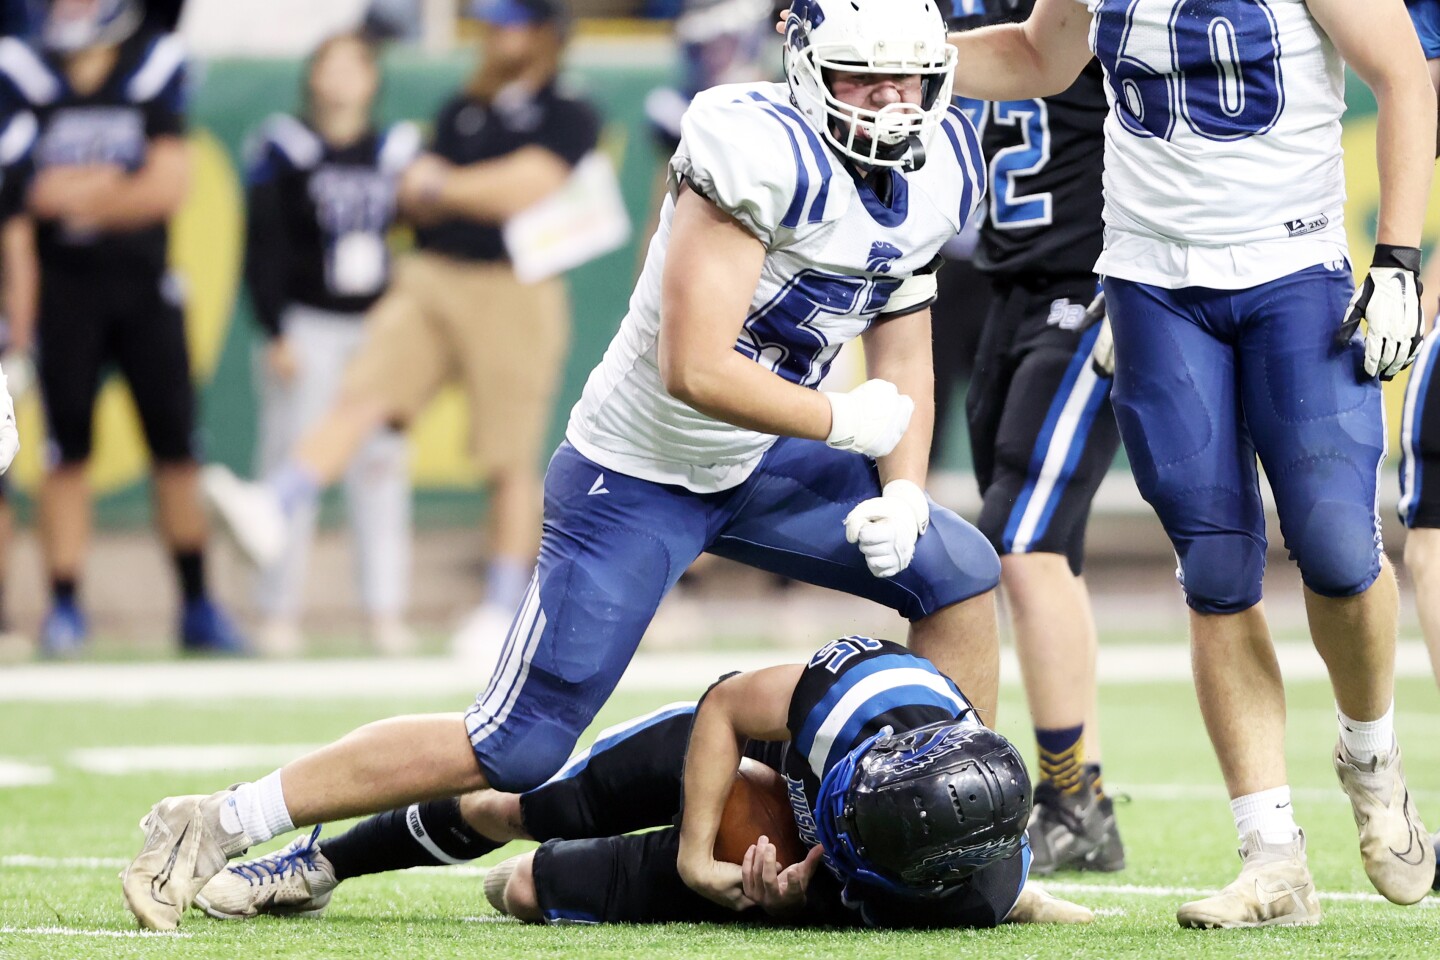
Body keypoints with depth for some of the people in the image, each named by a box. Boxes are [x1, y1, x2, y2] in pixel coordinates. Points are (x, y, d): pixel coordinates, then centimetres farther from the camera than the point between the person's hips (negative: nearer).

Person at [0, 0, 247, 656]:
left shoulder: (155, 73, 0)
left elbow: (170, 187, -6)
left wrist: (72, 193, -10)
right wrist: (107, 188, -12)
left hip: (144, 288, 1)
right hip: (64, 289, -1)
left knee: (176, 448, 2)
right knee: (67, 451, -1)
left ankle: (197, 605, 10)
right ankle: (64, 607, 4)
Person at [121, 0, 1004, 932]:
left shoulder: (935, 180, -2)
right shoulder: (763, 155, -28)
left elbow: (904, 363, 10)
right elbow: (695, 370, -31)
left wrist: (903, 491, -7)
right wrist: (845, 423, -19)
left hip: (756, 465, 8)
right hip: (633, 479, -8)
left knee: (959, 572, 3)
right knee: (520, 746, -9)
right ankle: (219, 824, 0)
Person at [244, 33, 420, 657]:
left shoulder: (398, 153, 9)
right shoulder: (285, 152, -1)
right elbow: (263, 251, -3)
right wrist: (276, 335, -10)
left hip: (382, 328, 3)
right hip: (308, 328, -3)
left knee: (383, 470, 1)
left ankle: (386, 611, 5)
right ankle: (279, 612, 2)